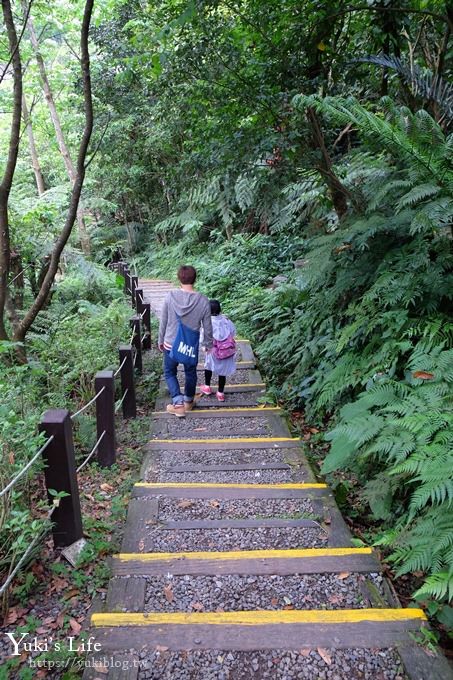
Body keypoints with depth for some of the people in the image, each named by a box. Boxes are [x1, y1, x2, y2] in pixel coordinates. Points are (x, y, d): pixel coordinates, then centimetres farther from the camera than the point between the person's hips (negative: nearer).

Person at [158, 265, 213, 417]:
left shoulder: (170, 297, -14)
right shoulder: (203, 301, -14)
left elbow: (163, 322, -5)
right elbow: (207, 327, -4)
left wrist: (161, 340, 10)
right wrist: (209, 344, 13)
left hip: (171, 344, -1)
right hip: (191, 345, 1)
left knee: (170, 373, 18)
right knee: (190, 373, 22)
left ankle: (178, 402, 4)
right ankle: (188, 402, 39)